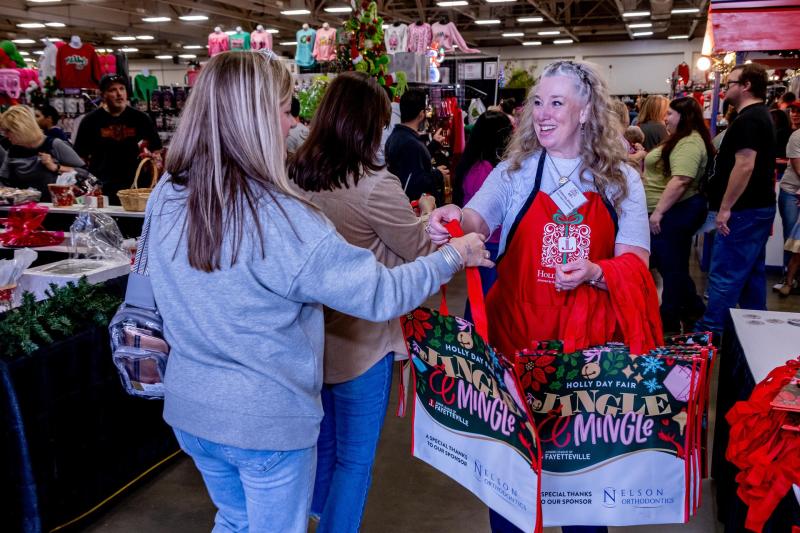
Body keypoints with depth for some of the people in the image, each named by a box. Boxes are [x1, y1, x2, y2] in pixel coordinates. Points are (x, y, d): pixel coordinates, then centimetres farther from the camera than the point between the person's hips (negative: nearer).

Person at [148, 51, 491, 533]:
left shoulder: (165, 197, -6)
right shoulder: (279, 217, -26)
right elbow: (380, 294, -21)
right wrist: (454, 255, -7)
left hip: (190, 407, 6)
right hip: (267, 420, -6)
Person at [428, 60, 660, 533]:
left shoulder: (621, 179, 3)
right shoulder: (515, 171, 2)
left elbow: (635, 262, 1)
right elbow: (476, 220, -14)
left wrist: (595, 272, -20)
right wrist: (454, 217, -37)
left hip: (590, 334, 1)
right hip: (518, 327, 0)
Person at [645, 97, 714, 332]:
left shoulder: (690, 143, -17)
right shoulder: (681, 140, 17)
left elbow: (680, 181, -27)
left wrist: (658, 211, -26)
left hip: (675, 212, -11)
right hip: (671, 212, 11)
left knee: (671, 266, 0)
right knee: (674, 265, 16)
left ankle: (669, 322, 11)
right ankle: (694, 310, 27)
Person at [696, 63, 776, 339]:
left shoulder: (748, 120, -16)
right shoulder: (761, 116, 17)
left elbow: (745, 165, -24)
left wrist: (725, 207, -21)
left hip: (744, 210, -11)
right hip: (760, 206, 11)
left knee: (724, 273, -7)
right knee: (752, 272, 15)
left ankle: (709, 331, -2)